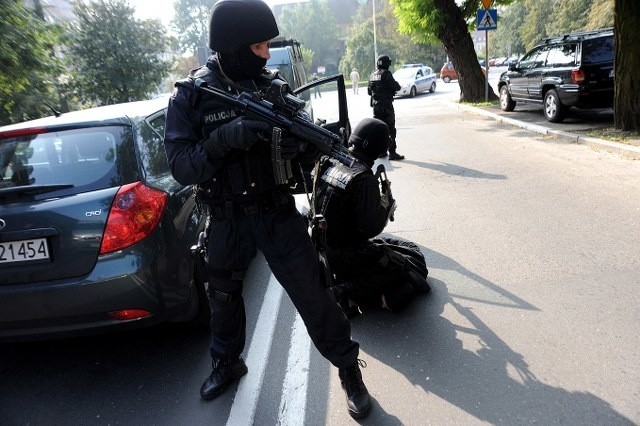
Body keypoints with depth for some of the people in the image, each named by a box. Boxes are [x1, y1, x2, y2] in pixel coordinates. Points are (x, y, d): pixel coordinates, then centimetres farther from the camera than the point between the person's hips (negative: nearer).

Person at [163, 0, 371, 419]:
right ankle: (227, 363, 46)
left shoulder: (273, 86, -3)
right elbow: (180, 167, -14)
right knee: (223, 295, 19)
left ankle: (349, 367, 23)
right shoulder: (190, 95, -8)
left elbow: (302, 144, 3)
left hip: (278, 213, 0)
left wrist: (302, 141, -22)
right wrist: (223, 138, -31)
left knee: (313, 294, 2)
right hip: (227, 220, 1)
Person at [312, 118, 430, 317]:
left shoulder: (328, 161, -3)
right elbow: (370, 227, -26)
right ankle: (353, 293, -6)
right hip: (348, 255, -8)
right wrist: (387, 202, -9)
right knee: (413, 258, 6)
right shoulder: (364, 178, -25)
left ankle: (343, 286, 11)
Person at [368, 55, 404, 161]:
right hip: (386, 106, -7)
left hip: (376, 105, 7)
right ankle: (392, 152, -6)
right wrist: (396, 84, 5)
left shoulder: (372, 75, 8)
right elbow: (396, 87, -16)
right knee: (390, 129, -4)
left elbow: (369, 91, 14)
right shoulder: (386, 74, -14)